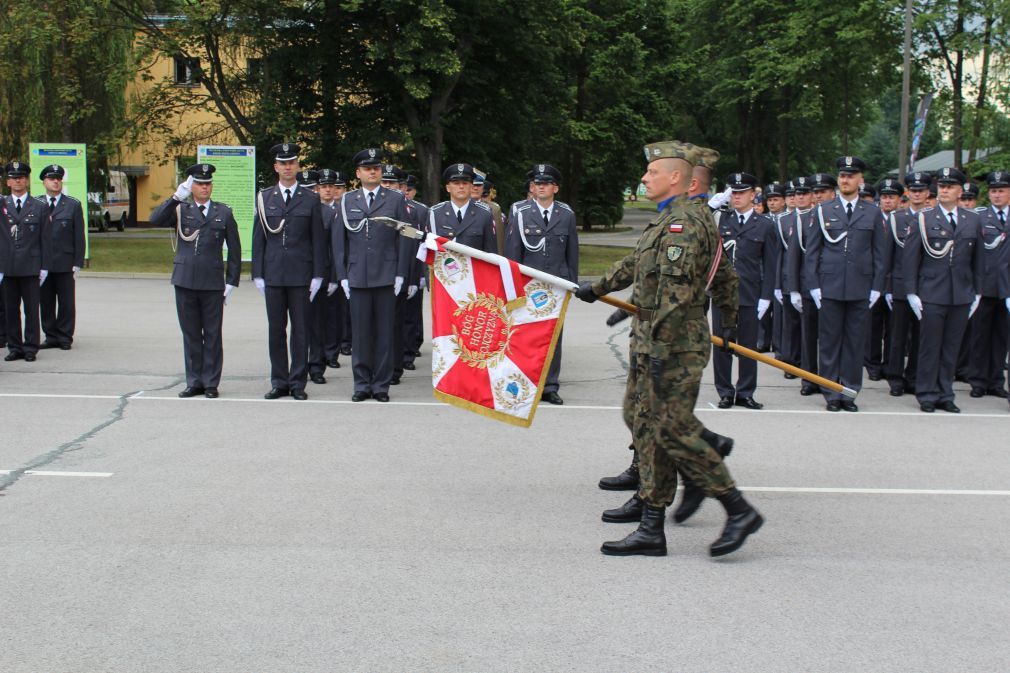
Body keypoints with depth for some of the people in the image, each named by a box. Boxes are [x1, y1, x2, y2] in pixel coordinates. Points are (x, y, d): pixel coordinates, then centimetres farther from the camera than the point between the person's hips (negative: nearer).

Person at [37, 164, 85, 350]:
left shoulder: (73, 205, 5)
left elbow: (79, 236, 2)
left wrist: (77, 263, -4)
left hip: (64, 263, -2)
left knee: (66, 302, 1)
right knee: (45, 302, 6)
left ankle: (65, 338, 8)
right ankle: (51, 336, 15)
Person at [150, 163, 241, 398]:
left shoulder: (224, 213, 8)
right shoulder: (181, 210, 9)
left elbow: (234, 250, 7)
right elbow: (155, 220, -9)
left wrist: (231, 282, 2)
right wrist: (176, 197, -16)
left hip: (212, 283, -1)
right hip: (185, 281, 1)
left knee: (212, 335, 2)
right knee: (190, 334, 6)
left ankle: (211, 383, 9)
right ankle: (194, 382, 14)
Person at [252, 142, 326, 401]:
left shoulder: (310, 199, 5)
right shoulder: (264, 198, 9)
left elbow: (318, 239, 3)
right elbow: (258, 238, 9)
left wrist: (318, 275, -3)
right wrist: (258, 274, 3)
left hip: (301, 274, -1)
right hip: (273, 273, 2)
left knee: (300, 330, 1)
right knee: (276, 330, 5)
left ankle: (298, 383, 7)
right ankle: (279, 382, 12)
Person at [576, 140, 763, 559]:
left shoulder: (682, 223, -16)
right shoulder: (684, 219, 17)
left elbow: (675, 292, -23)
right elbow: (637, 263, 32)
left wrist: (661, 350, -25)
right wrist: (599, 288, 42)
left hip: (673, 343, -11)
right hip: (655, 342, 11)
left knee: (673, 429, -9)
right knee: (648, 426, 10)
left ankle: (739, 510, 0)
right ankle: (651, 531, 13)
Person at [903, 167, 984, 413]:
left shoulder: (972, 220, 9)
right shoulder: (924, 219, 0)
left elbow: (978, 259, 14)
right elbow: (910, 257, -1)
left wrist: (977, 292, 11)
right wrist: (912, 292, -5)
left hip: (962, 296, 3)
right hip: (932, 295, -3)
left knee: (951, 348, 7)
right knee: (930, 347, 1)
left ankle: (945, 395, 16)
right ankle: (927, 395, 10)